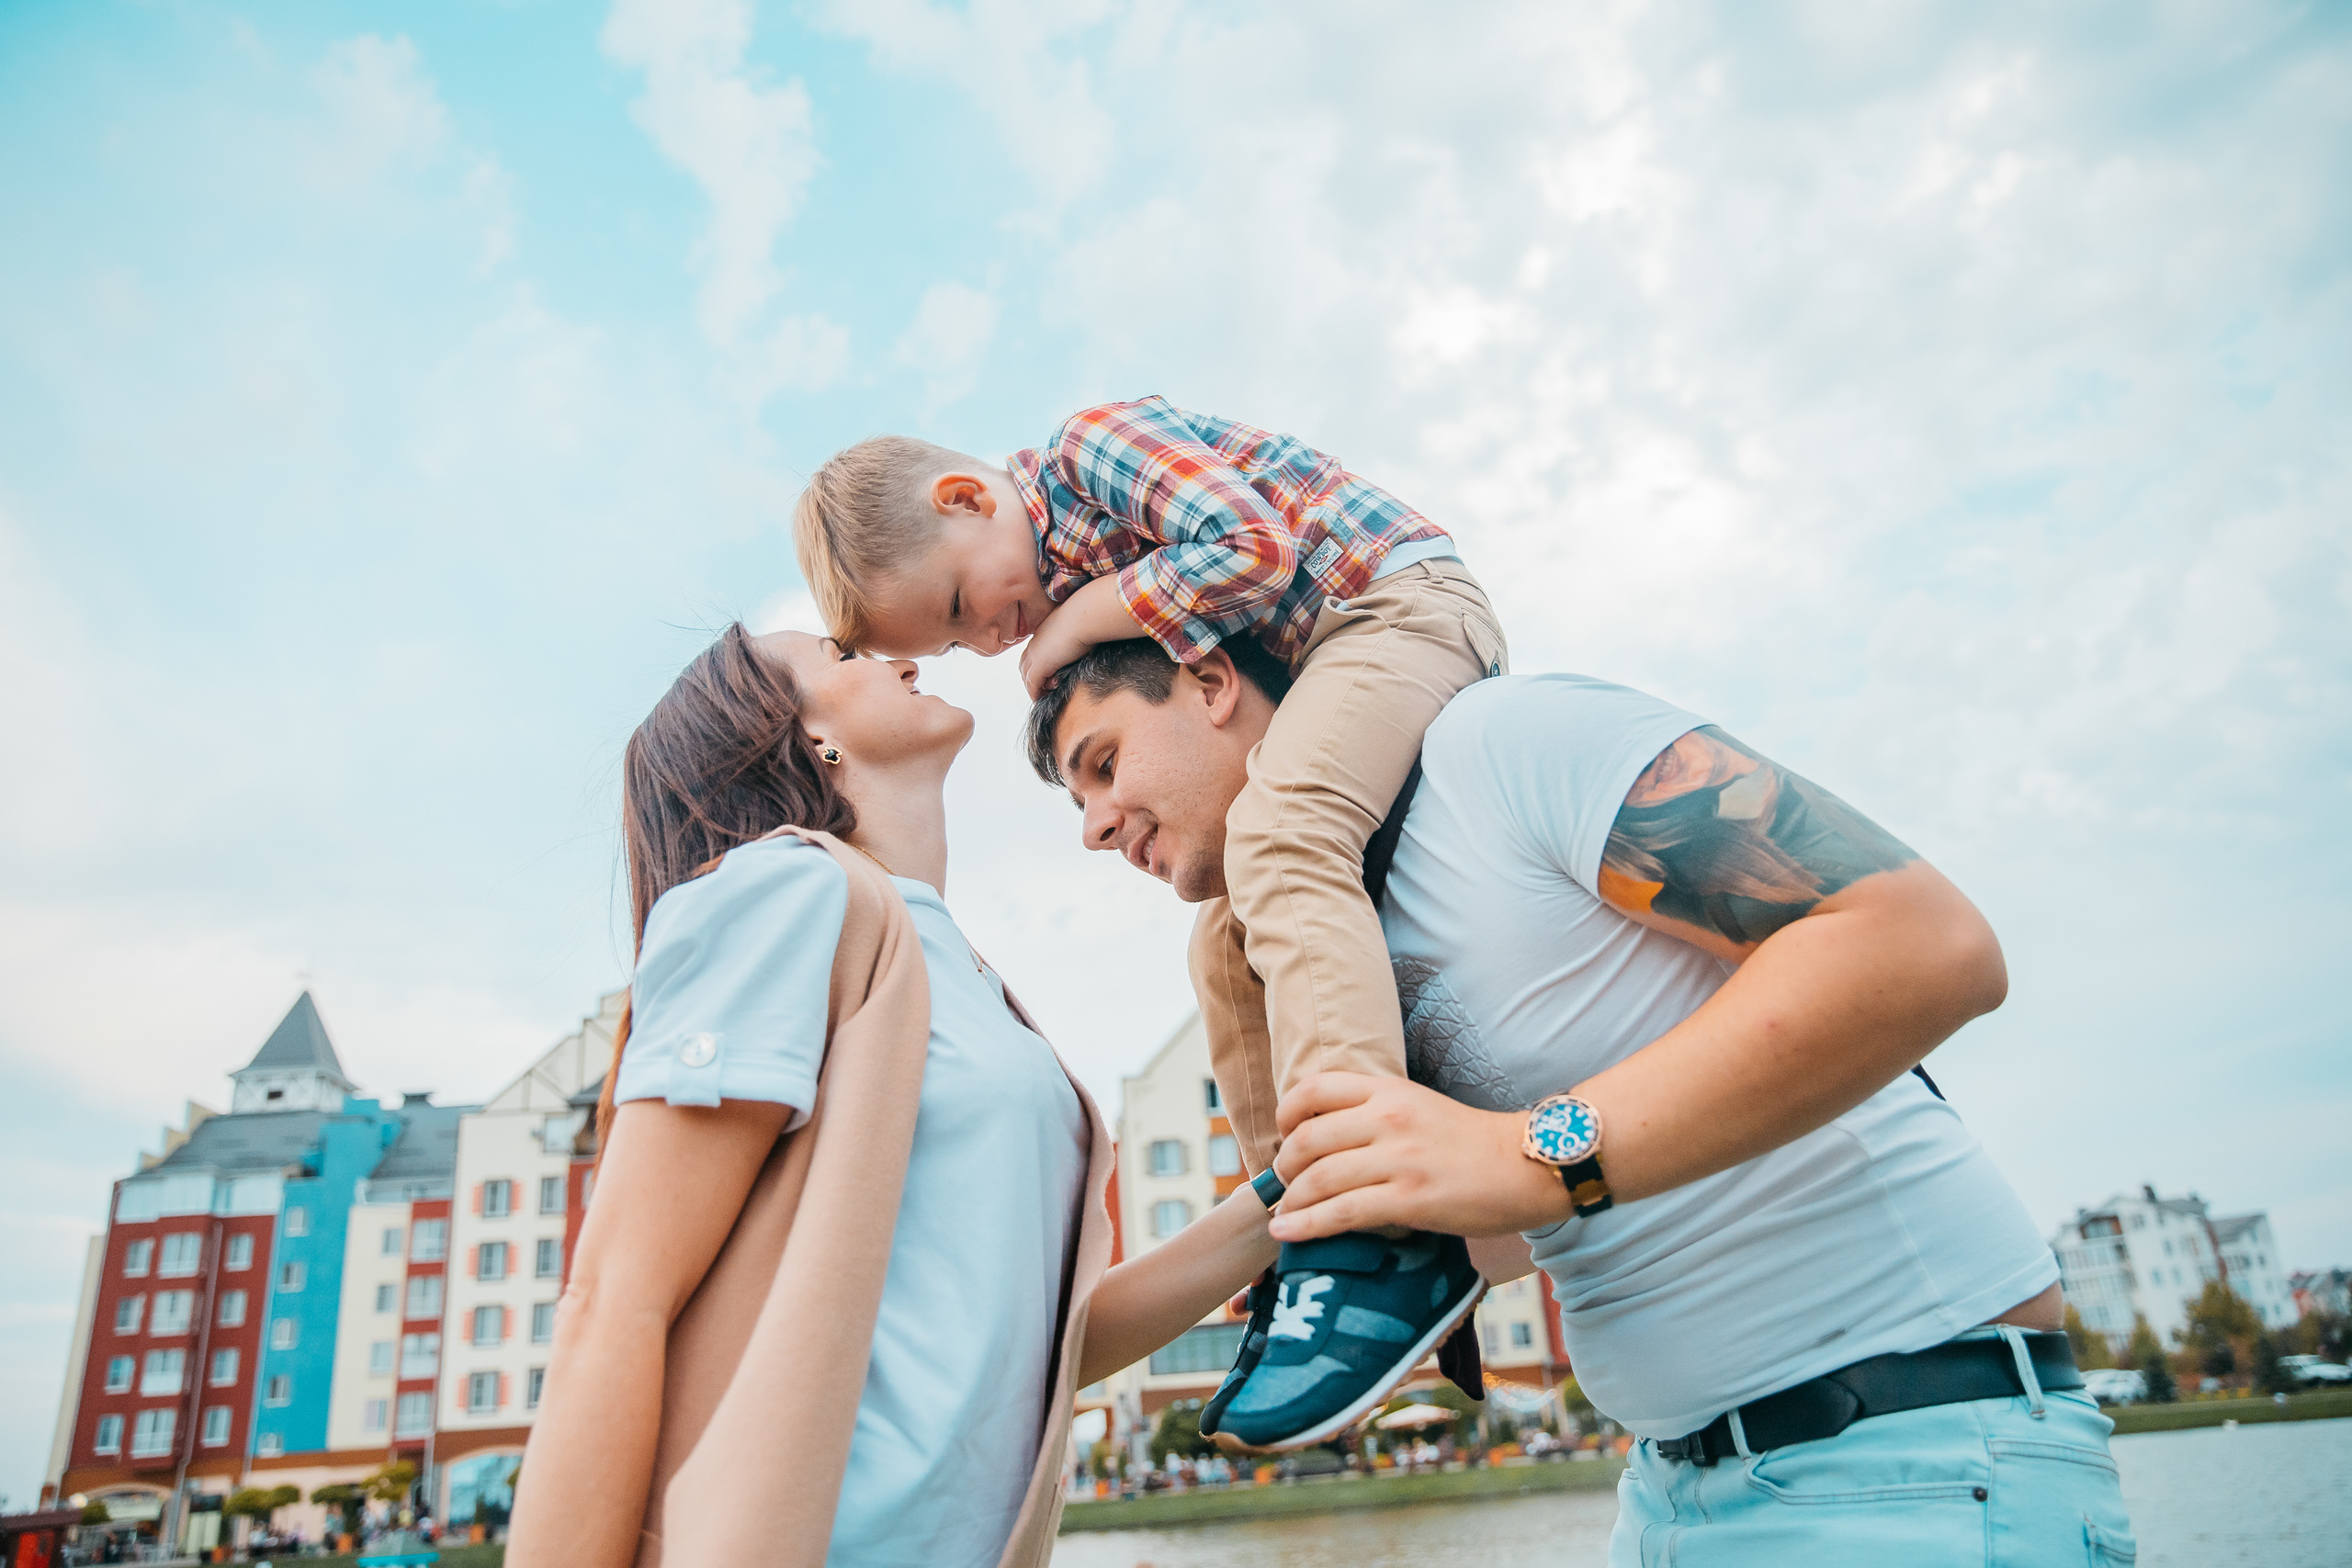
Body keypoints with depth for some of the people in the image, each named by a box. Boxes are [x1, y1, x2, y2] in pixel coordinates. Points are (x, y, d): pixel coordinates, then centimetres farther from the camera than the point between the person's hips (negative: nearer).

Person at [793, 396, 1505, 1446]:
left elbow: (1252, 546, -24)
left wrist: (1074, 622, -15)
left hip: (1399, 598, -9)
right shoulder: (1051, 596, 13)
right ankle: (1295, 1227, 8)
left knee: (1276, 835, -32)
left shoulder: (1095, 442, -11)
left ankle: (1376, 1234, -38)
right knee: (1229, 944, 3)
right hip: (1305, 681, 10)